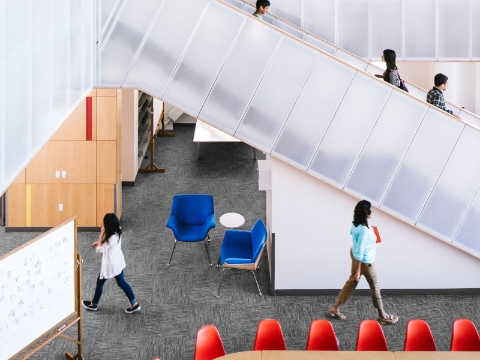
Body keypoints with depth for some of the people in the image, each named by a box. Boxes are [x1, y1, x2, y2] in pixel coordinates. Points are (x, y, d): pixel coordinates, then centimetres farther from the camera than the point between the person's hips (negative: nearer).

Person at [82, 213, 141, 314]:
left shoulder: (112, 238, -34)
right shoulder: (117, 231, -8)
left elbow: (99, 250, -24)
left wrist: (101, 234, -25)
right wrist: (99, 242, 5)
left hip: (110, 264, -8)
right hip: (117, 262, 8)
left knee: (100, 282, 15)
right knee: (121, 283, 19)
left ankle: (93, 305, 35)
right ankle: (134, 304, 22)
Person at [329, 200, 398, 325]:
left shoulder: (355, 224, -8)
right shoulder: (364, 230, -35)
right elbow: (360, 251, -31)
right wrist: (358, 271, -25)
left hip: (354, 254, 9)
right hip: (364, 261, -9)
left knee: (352, 282, 22)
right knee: (375, 287, 9)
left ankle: (335, 308, 27)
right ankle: (382, 316, 23)